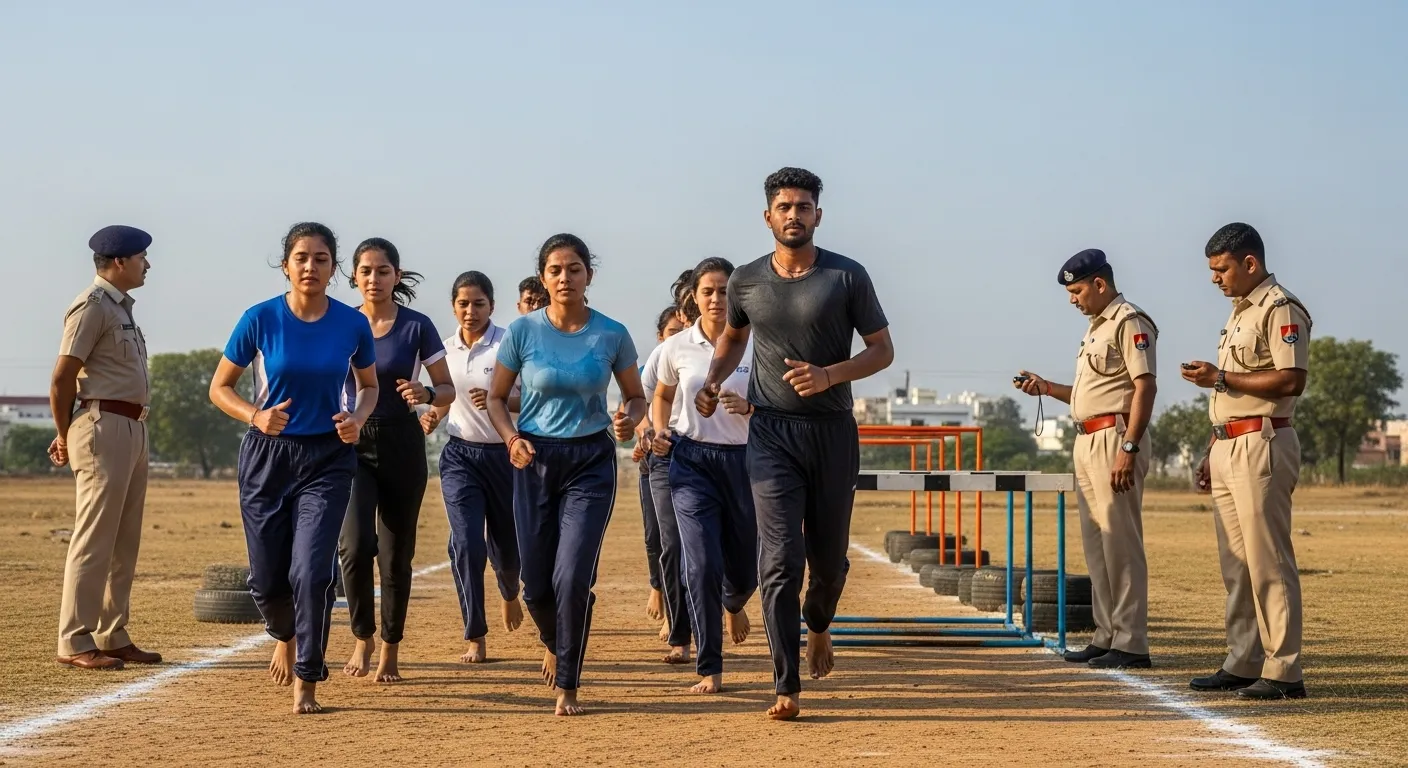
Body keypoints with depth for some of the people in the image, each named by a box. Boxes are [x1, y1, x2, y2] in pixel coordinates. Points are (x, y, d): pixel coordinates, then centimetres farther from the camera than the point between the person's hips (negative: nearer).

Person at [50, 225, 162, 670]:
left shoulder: (122, 307, 18)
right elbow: (62, 379, -13)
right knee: (95, 540, -8)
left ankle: (113, 637, 18)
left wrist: (70, 434, 10)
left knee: (124, 543, 12)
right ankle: (74, 642, -5)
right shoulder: (92, 306, -10)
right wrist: (66, 438, -3)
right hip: (104, 428, -9)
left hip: (134, 431, 9)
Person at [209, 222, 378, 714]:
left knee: (311, 571, -14)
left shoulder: (353, 324, -4)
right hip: (266, 456, 1)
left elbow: (369, 385, 12)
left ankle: (306, 683, -1)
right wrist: (255, 416, -18)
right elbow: (220, 387, 1)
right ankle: (286, 636, 41)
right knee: (267, 578, 7)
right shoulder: (261, 319, -8)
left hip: (327, 457, 0)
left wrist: (358, 419, -9)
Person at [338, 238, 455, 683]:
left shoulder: (416, 327, -3)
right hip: (352, 444, 1)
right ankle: (362, 639, 5)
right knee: (355, 546, -15)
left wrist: (426, 394, -21)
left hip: (402, 446, -1)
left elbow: (448, 390, 1)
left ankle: (390, 651, 18)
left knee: (396, 554, 4)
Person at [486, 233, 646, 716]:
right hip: (535, 459, 1)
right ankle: (555, 644, 39)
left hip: (591, 462, -1)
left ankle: (567, 686, 2)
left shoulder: (612, 335, -3)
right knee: (537, 583, 4)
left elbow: (636, 395, 9)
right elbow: (496, 397, 6)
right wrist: (511, 439, -12)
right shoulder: (523, 331, -4)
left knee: (573, 577, -13)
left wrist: (630, 419, -14)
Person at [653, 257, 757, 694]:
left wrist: (748, 408, -19)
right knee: (702, 564, -12)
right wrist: (661, 432, 2)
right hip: (692, 461, 0)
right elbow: (662, 396, 19)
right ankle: (710, 670, -3)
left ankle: (733, 604, 50)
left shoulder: (754, 346, -3)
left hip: (742, 459, 0)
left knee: (745, 566, 9)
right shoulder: (677, 349, 1)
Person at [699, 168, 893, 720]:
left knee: (829, 558, 9)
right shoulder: (746, 281, 4)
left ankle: (818, 625, 44)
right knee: (780, 560, -10)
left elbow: (882, 350, 0)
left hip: (833, 430, 0)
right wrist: (712, 382, 6)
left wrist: (830, 374, -16)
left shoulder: (847, 277, -3)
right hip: (771, 431, 0)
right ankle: (787, 688, -9)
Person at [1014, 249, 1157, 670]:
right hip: (1088, 441, 10)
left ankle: (1131, 643, -8)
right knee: (1096, 542, 12)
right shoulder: (1096, 327, 20)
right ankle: (1106, 637, 17)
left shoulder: (1129, 323, -10)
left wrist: (1128, 448, -25)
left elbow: (1145, 387, -18)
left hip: (1116, 440, -10)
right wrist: (1047, 388, 13)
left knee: (1120, 541, -9)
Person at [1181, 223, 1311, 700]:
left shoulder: (1280, 310, -9)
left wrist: (1220, 378, -18)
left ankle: (1283, 671, -8)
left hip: (1262, 445, -10)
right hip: (1228, 447, 10)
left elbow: (1291, 380, -21)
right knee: (1236, 565, 11)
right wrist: (1213, 452, 21)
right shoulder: (1240, 312, 21)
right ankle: (1242, 664, 17)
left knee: (1268, 562, -10)